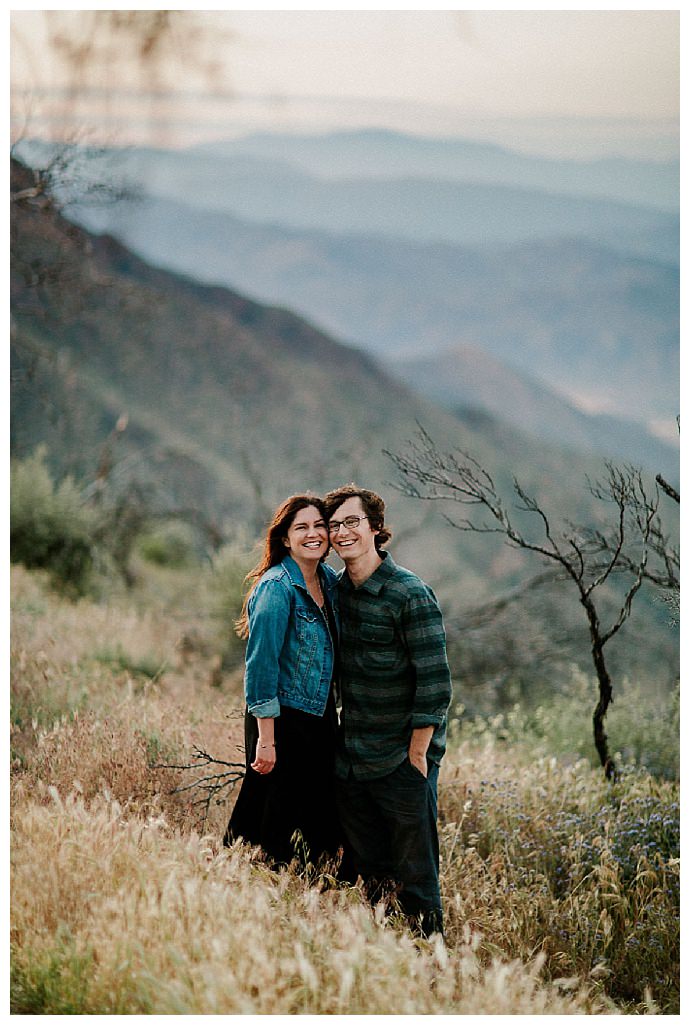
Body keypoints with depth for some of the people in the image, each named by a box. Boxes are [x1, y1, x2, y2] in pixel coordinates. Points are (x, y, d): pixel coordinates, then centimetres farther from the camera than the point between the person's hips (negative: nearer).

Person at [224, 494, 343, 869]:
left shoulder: (330, 581, 7)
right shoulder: (277, 587, -16)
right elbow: (261, 662, -19)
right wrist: (265, 738, -21)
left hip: (321, 719, 8)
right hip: (282, 721, -8)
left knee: (324, 828, 11)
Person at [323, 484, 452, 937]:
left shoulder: (411, 595, -12)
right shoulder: (338, 590, 8)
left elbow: (435, 683, -13)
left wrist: (416, 754, -15)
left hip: (403, 763, -6)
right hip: (350, 760, 6)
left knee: (415, 877, 1)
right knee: (365, 877, 13)